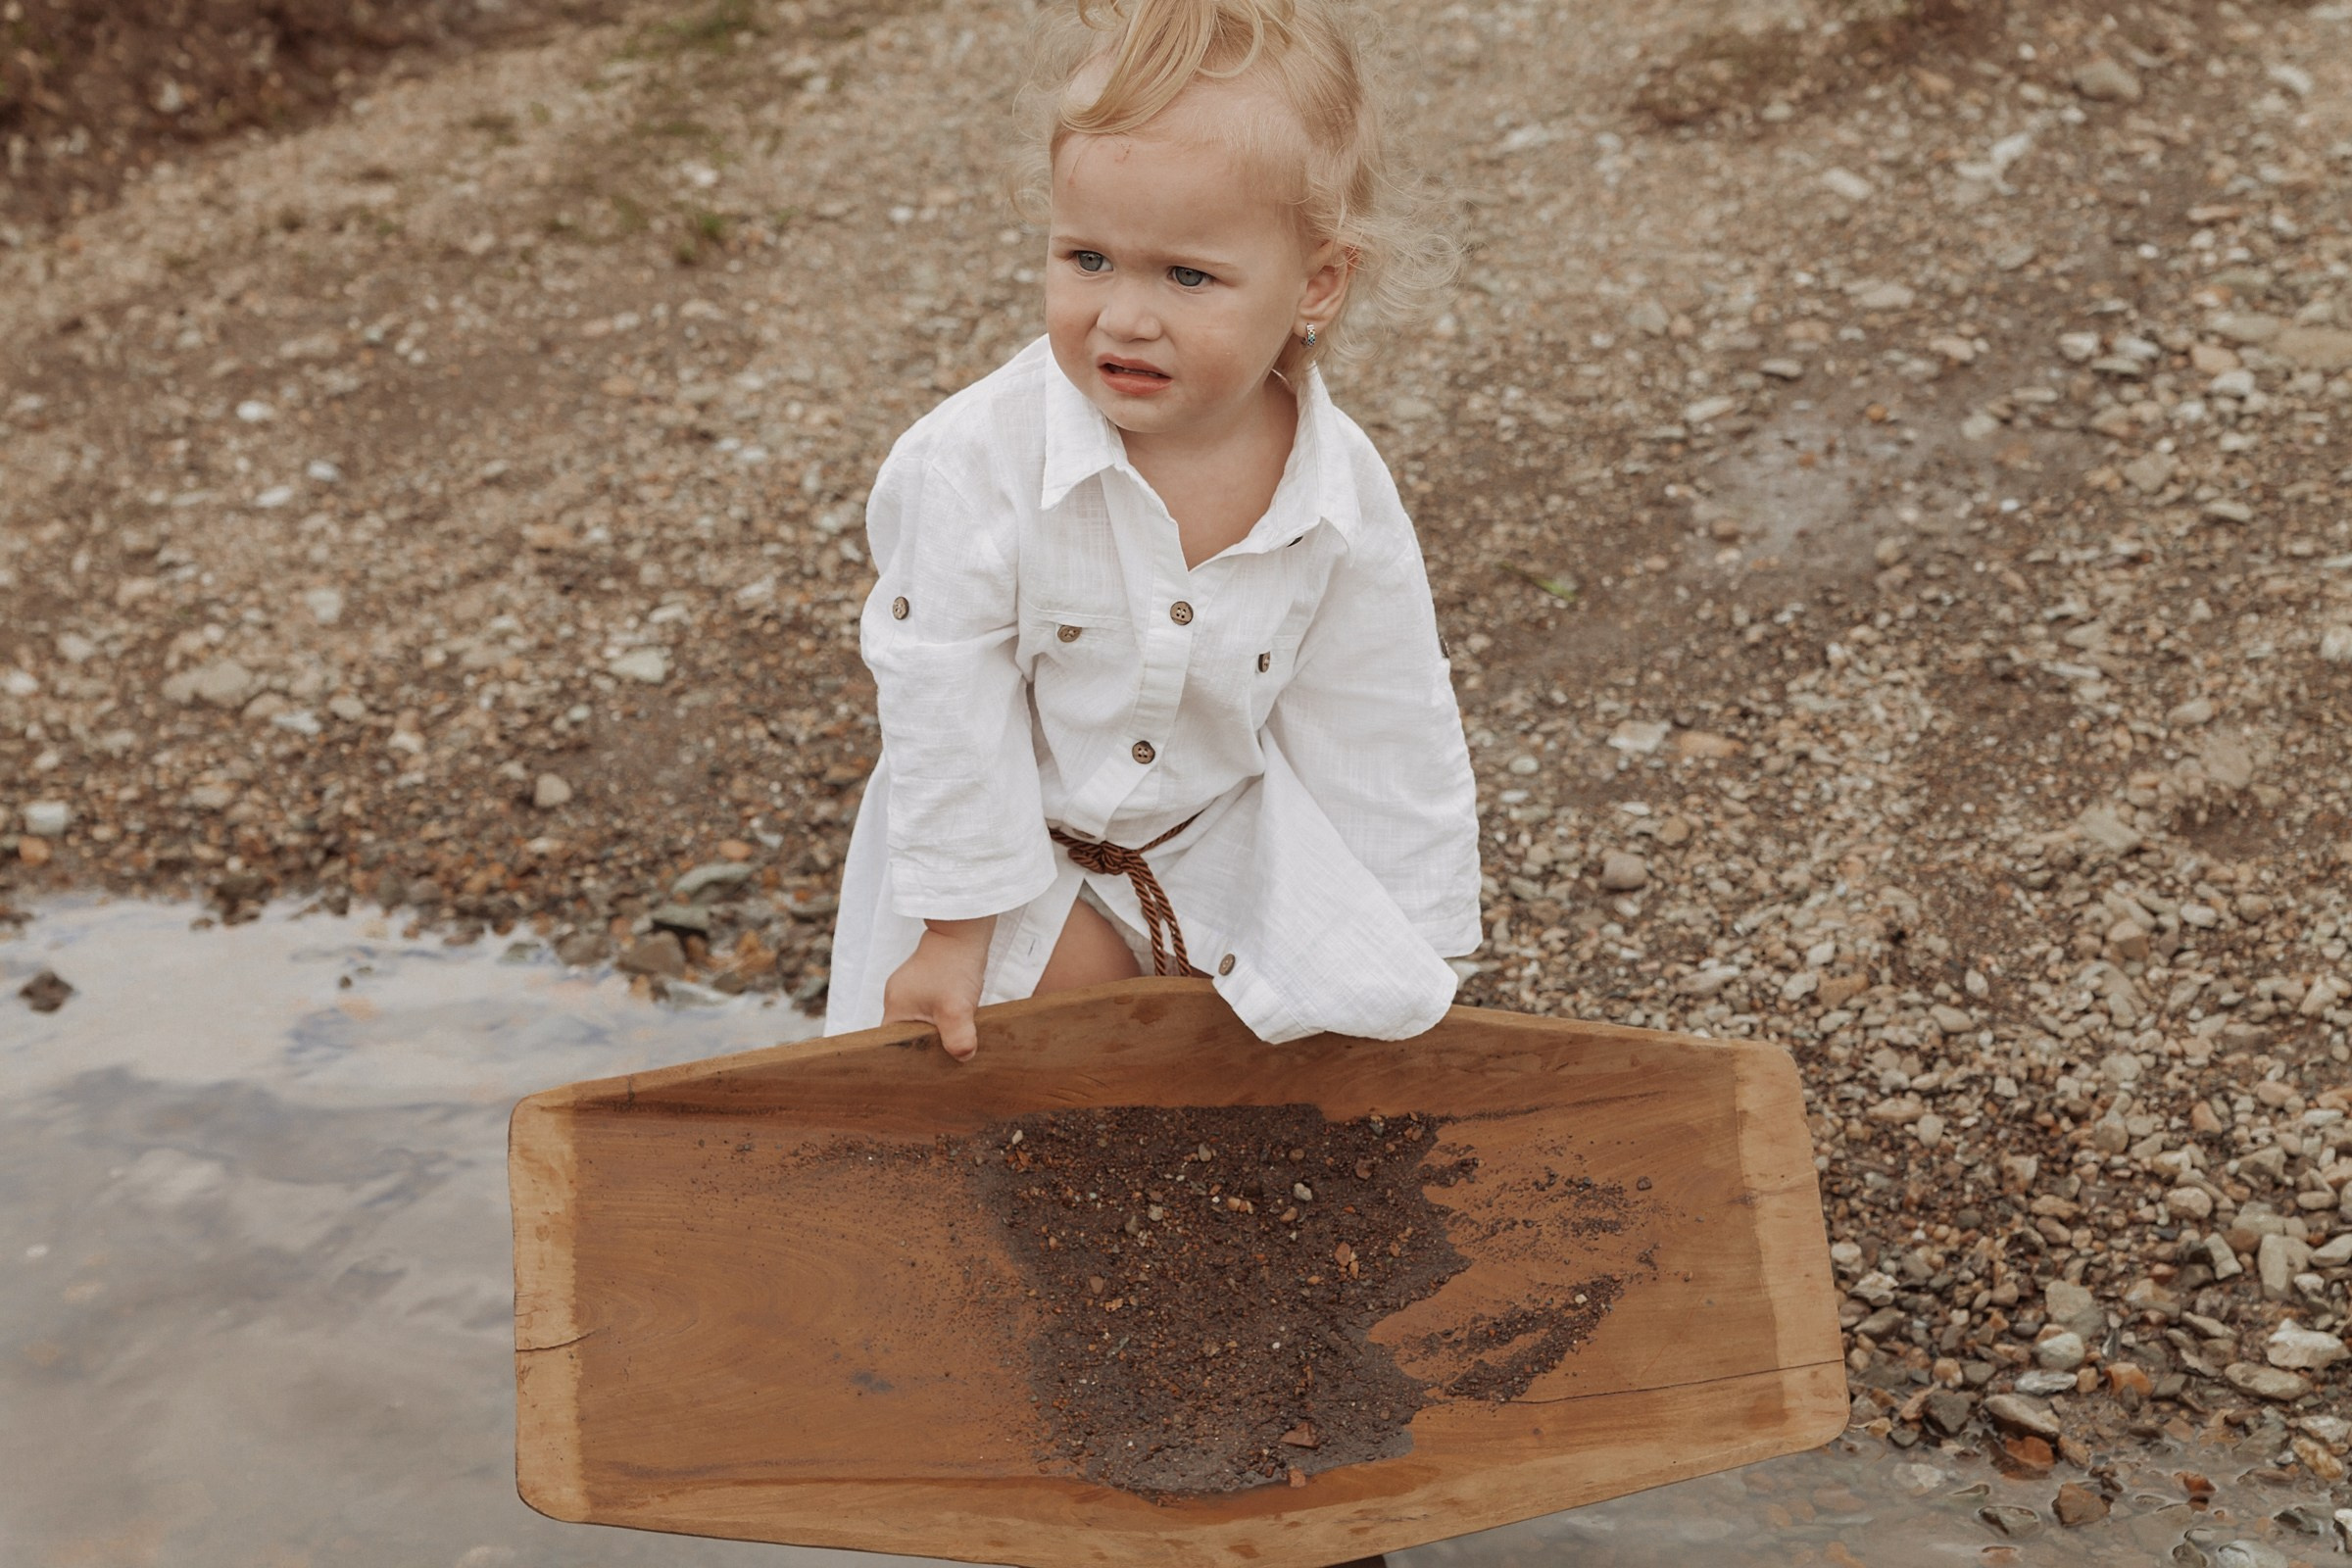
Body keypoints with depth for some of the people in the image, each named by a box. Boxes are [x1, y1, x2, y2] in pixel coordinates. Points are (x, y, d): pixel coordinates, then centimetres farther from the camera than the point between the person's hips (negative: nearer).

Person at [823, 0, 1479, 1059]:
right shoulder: (979, 460, -29)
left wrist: (1406, 959, 1)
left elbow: (1378, 735, -6)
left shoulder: (1343, 499, -19)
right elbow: (947, 705, -19)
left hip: (1226, 829, 3)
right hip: (1018, 834, -2)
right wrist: (955, 928, -12)